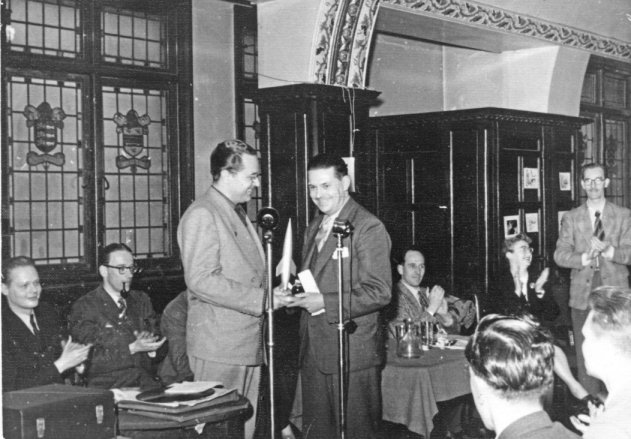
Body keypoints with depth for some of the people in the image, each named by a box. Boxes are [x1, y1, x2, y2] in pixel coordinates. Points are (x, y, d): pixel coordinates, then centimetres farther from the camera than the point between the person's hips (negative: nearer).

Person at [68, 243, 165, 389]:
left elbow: (161, 350, 13)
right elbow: (89, 361, -10)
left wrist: (150, 347, -10)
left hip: (146, 383, 5)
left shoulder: (142, 300, 17)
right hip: (105, 387, -5)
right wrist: (133, 348, -17)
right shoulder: (83, 307, -1)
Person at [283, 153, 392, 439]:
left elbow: (380, 292, -17)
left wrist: (325, 302, -20)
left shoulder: (368, 227, -11)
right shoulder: (314, 228, 16)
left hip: (352, 353, -8)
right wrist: (294, 294, 3)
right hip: (313, 352, 8)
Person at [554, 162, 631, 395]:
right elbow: (560, 255, 0)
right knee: (585, 356, 4)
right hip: (583, 294, 1)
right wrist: (585, 257, -17)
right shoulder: (571, 218, 8)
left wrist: (609, 250, -20)